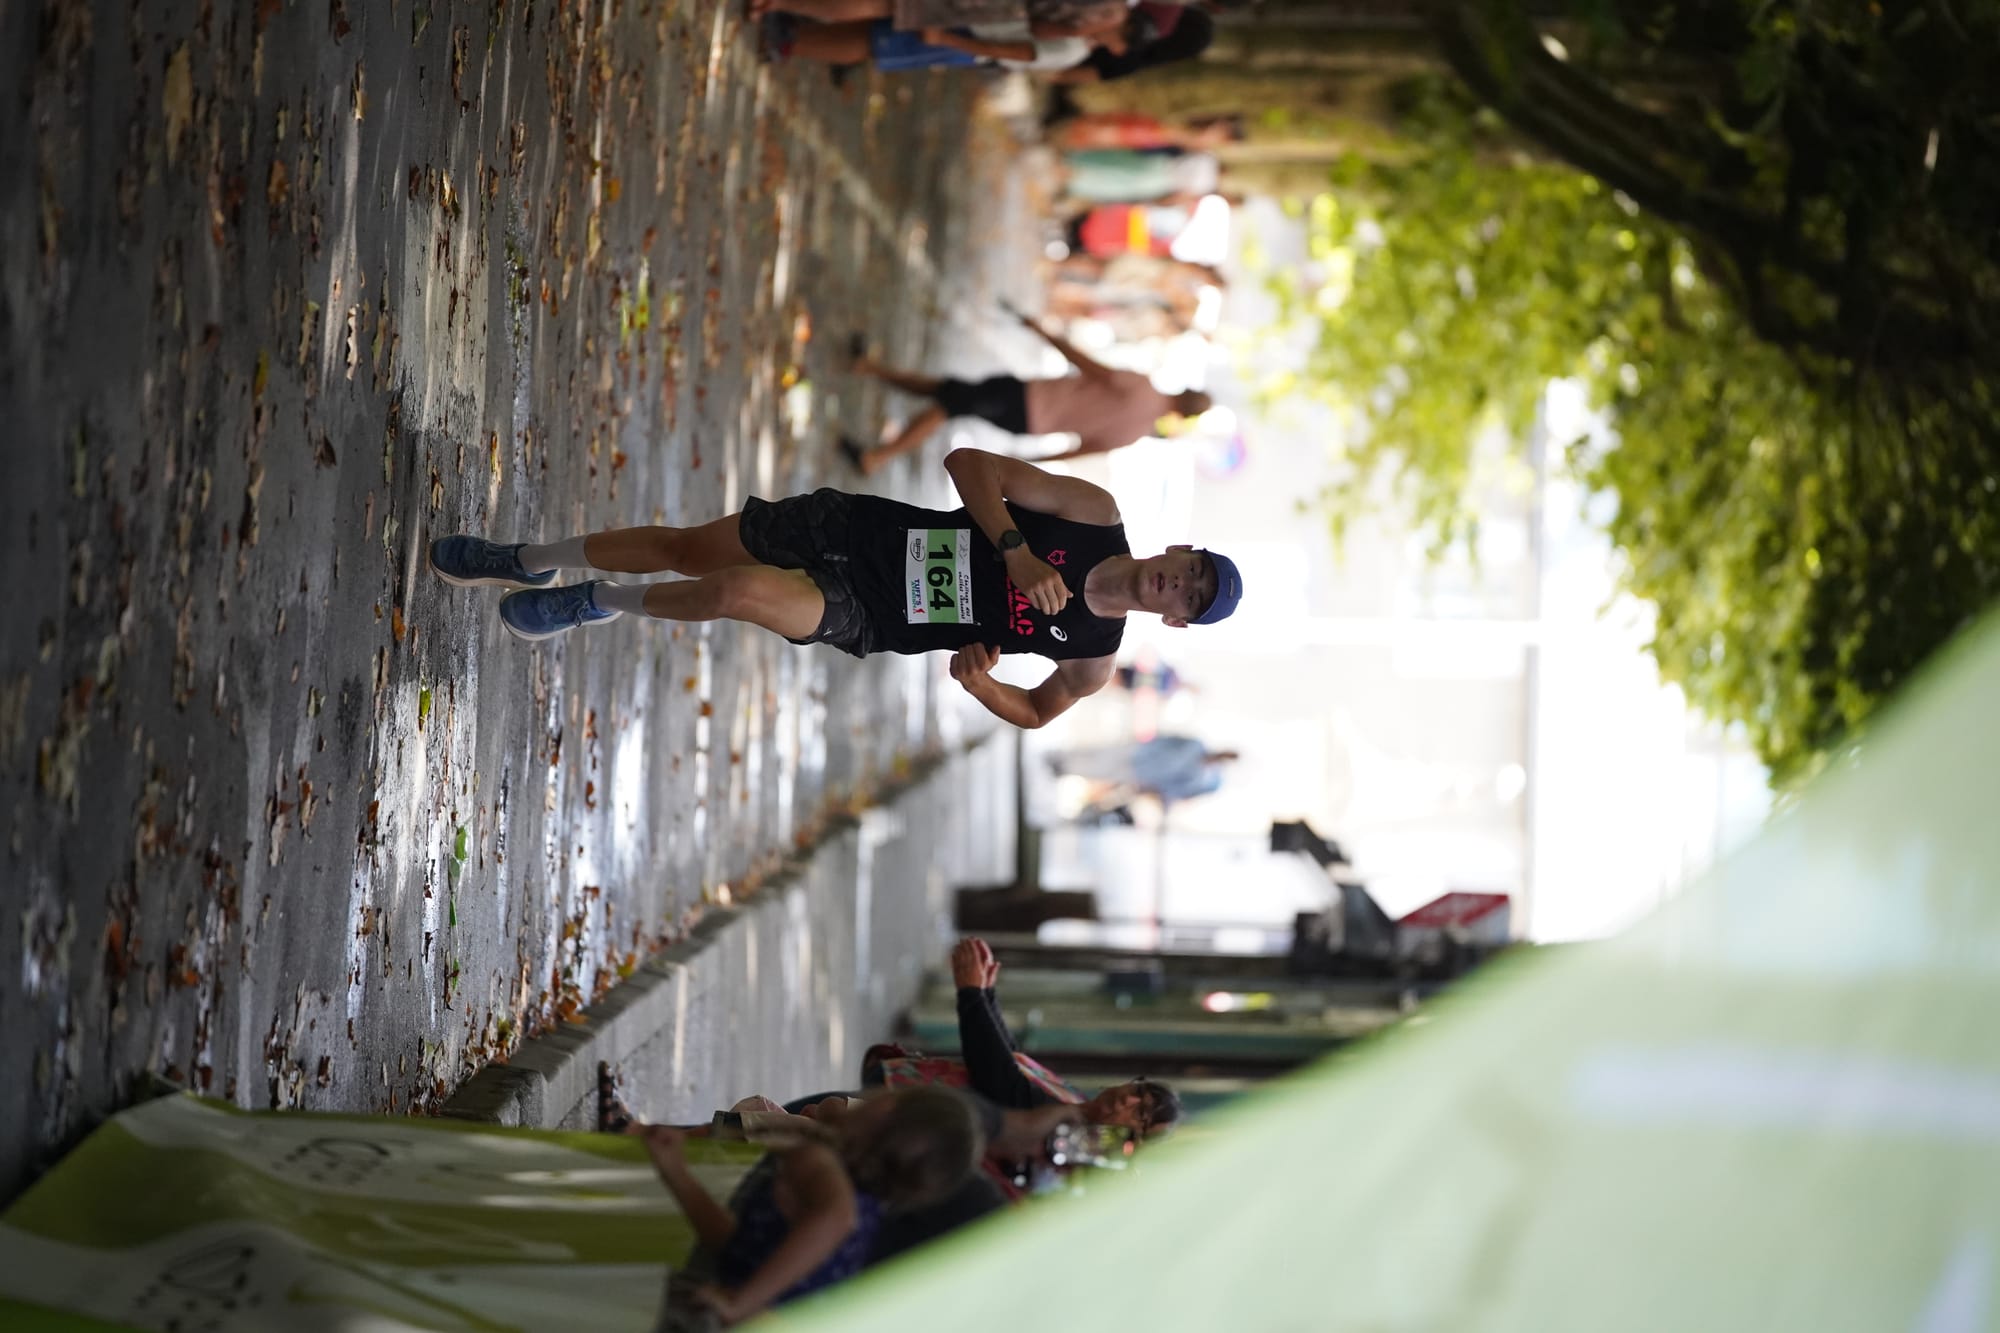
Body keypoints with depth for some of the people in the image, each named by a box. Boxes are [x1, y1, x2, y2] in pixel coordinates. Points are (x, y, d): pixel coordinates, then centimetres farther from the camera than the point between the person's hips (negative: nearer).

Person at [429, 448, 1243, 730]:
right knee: (683, 546, 0)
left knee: (740, 590, -27)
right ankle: (529, 561, 29)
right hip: (859, 529, 2)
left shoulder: (1093, 661, -9)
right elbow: (970, 463, -10)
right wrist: (1017, 551, -24)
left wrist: (978, 682, -13)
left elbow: (1036, 712, 8)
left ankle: (595, 606, 5)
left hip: (865, 621, -2)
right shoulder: (1097, 514, -9)